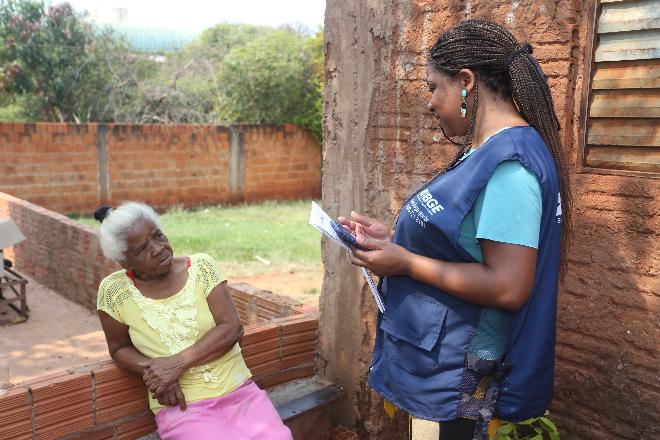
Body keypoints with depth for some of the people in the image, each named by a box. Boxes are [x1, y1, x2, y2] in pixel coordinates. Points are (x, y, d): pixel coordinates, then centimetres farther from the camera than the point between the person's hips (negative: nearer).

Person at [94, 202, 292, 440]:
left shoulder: (201, 266, -3)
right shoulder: (114, 290, -4)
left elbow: (232, 328, -8)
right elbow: (119, 348, 8)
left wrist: (177, 363, -18)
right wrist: (152, 370, -12)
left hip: (239, 390, 1)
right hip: (180, 406, -1)